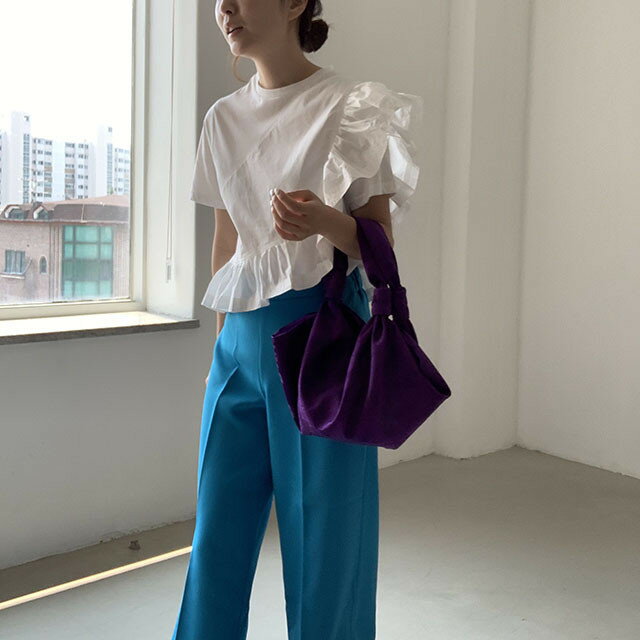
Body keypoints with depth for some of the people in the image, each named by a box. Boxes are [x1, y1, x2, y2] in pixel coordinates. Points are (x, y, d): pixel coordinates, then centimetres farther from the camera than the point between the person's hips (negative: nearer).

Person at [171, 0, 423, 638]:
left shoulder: (351, 108, -5)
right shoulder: (224, 118, 11)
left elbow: (379, 241, -3)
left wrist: (325, 222, -24)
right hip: (241, 339, 5)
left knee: (322, 530, 4)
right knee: (218, 530, 9)